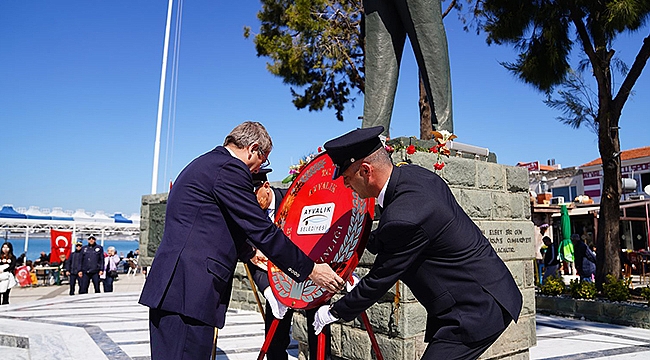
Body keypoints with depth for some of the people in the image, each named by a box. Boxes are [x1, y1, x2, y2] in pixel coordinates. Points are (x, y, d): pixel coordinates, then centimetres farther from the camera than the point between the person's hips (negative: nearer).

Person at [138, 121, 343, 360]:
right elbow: (262, 231, -13)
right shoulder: (230, 169, -10)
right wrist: (310, 270, -6)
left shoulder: (204, 164, 21)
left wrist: (250, 255, 41)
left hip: (169, 286, 11)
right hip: (187, 291, -11)